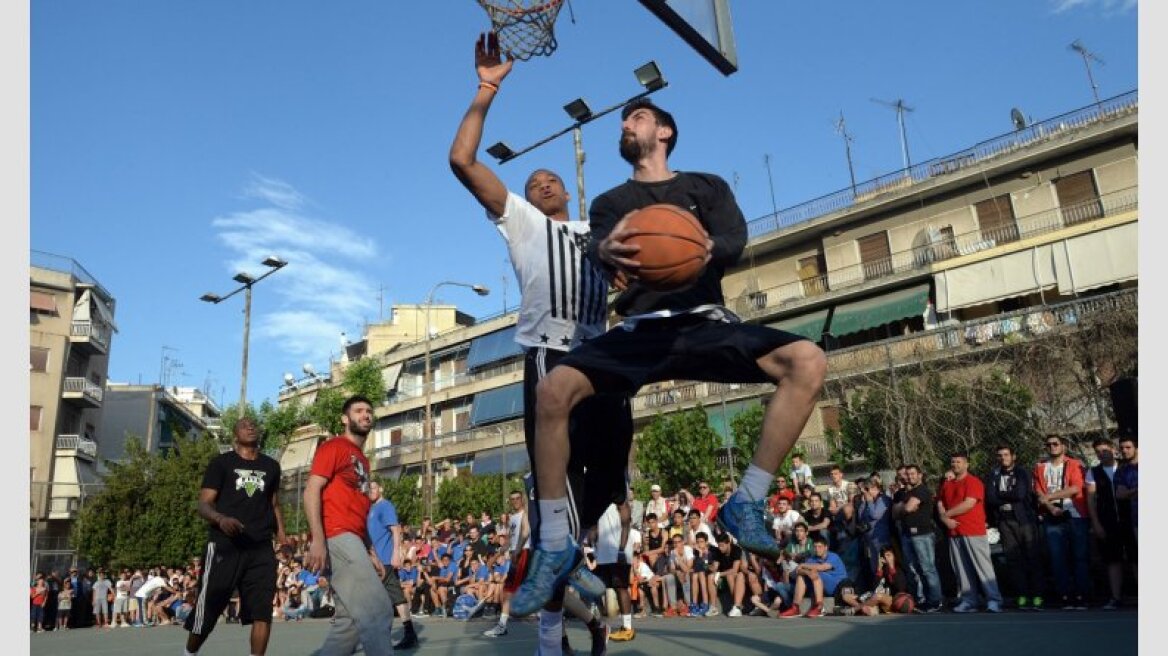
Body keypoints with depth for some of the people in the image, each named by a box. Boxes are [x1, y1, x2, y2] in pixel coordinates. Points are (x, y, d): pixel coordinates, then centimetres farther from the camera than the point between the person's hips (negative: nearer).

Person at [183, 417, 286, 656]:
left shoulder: (271, 466, 15)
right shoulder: (221, 462, 4)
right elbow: (203, 504, -3)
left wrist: (282, 538, 9)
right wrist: (221, 519, -24)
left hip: (261, 548, 3)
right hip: (225, 546, -3)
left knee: (263, 610, -5)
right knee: (208, 608, 5)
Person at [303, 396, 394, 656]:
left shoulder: (362, 459, 26)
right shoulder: (333, 446, 1)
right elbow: (311, 490, -11)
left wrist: (371, 553, 20)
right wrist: (317, 540, -21)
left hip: (353, 541, 9)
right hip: (337, 537, -9)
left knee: (349, 621, 10)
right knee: (378, 610, -14)